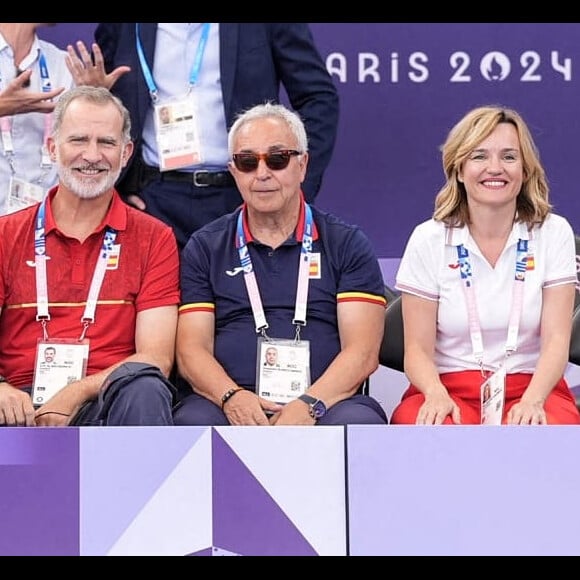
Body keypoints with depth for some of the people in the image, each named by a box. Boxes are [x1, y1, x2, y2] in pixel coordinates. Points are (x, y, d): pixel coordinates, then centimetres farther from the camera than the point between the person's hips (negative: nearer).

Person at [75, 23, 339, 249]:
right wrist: (110, 185, 3)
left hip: (242, 197, -1)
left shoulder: (270, 27, 0)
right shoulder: (120, 27, 5)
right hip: (155, 200, 1)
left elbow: (319, 96, 0)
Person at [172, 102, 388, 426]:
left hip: (324, 402, 0)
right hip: (229, 405, 0)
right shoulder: (205, 248, 17)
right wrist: (232, 396, -15)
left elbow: (363, 351, 2)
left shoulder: (348, 245, 13)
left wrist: (309, 404, -16)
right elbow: (192, 350, 7)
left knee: (360, 422, -33)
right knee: (193, 423, -33)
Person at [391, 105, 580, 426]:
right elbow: (418, 348, 0)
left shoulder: (553, 234, 5)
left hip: (533, 390, 0)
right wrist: (436, 396, -22)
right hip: (448, 390, 0)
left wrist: (532, 401, -22)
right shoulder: (428, 240, 3)